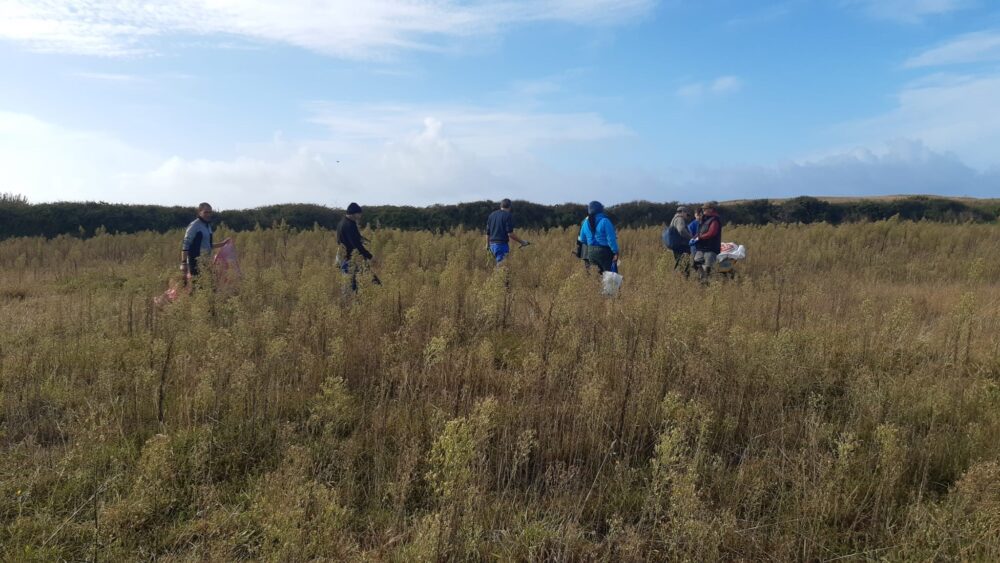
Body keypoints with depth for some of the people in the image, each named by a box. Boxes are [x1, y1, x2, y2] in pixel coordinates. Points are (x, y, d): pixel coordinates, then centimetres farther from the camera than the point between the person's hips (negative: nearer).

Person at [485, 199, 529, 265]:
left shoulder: (492, 215, 13)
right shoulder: (508, 215, -6)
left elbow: (487, 233, 14)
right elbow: (510, 233, -15)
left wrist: (488, 246, 24)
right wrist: (522, 242, -6)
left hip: (492, 244, 7)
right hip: (502, 244, -7)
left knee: (499, 264, 17)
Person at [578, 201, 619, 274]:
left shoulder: (586, 222, 5)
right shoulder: (604, 221, -13)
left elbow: (582, 239, 15)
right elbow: (611, 238, -16)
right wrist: (615, 252, -12)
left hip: (591, 251, 6)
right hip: (604, 251, -6)